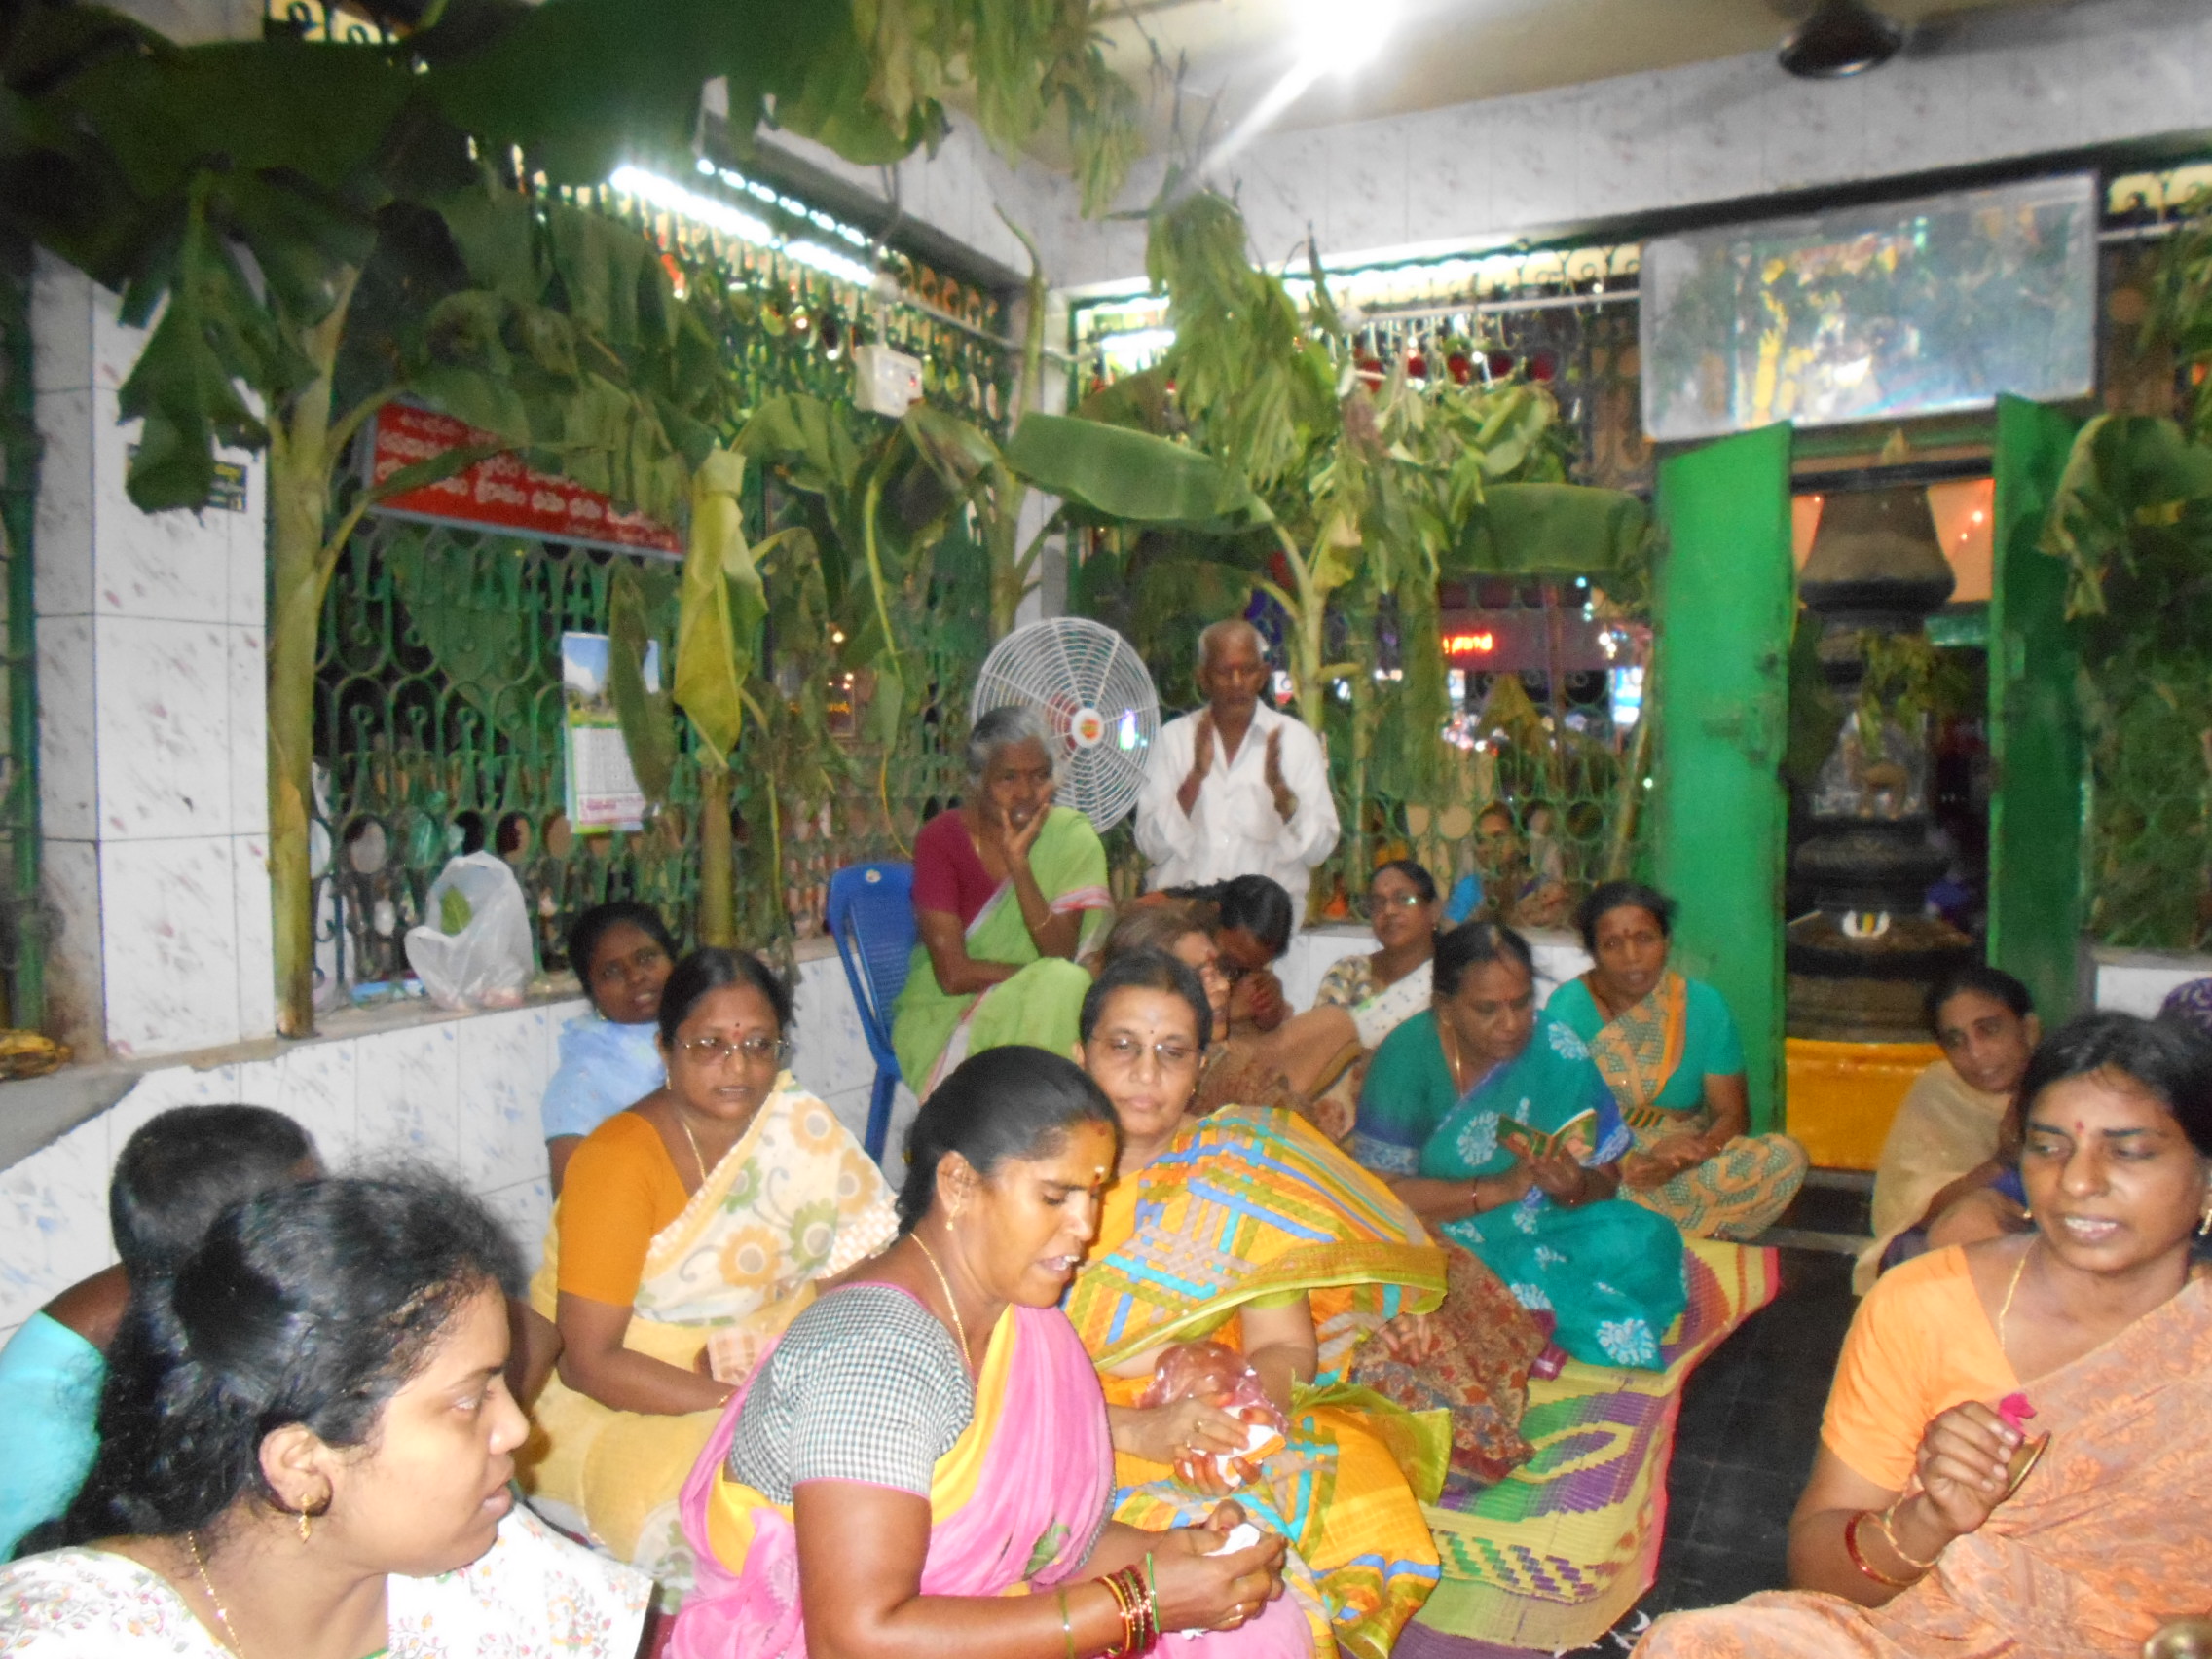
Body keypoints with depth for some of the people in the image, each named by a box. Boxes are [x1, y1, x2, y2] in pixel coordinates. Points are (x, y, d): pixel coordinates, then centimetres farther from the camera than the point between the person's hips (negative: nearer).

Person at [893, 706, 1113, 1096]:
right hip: (944, 1013, -3)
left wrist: (1019, 861, -23)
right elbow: (954, 975, -16)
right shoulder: (941, 838, -10)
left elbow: (1061, 954, -14)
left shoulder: (1072, 836, -4)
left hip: (1036, 1009, 3)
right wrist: (1045, 977, -17)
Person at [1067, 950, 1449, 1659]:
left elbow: (1285, 1348, -1)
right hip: (1073, 1442, -3)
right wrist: (1138, 1428, -27)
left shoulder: (1235, 1169, 4)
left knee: (1366, 1518, -23)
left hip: (1225, 1432, 3)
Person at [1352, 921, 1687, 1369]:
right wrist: (1503, 1187, -23)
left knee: (1647, 1240, -24)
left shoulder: (1559, 1052, -2)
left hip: (1547, 1231, 4)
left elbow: (1606, 1178, 2)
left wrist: (1575, 1188, -22)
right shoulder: (1408, 1055, -11)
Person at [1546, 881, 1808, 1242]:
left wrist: (1685, 1157, -21)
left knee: (1786, 1157, -23)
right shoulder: (1569, 1008, -7)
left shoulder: (1702, 1006, 2)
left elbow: (1732, 1114, 0)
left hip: (1689, 1164, 3)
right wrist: (1643, 1156, -27)